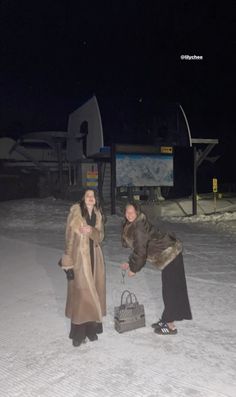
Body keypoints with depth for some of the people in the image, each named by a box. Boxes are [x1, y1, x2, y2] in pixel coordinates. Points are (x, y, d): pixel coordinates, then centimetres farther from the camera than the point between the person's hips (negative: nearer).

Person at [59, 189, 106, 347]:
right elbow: (70, 236, -12)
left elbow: (100, 237, 5)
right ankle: (78, 333, 9)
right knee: (80, 292, -4)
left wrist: (91, 231, -18)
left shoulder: (98, 214, 7)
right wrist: (68, 261, -15)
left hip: (94, 256, 5)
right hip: (79, 255, -5)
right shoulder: (76, 211, -10)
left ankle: (91, 327, 24)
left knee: (93, 291, 10)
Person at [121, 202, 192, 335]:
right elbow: (138, 249, 19)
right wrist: (130, 263, 16)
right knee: (169, 288, 18)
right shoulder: (132, 226, 10)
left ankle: (171, 326, 13)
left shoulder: (139, 227, -20)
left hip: (170, 254, -10)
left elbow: (140, 251, -19)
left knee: (170, 289, 0)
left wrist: (133, 269, -7)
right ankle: (167, 319, 32)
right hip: (170, 253, 10)